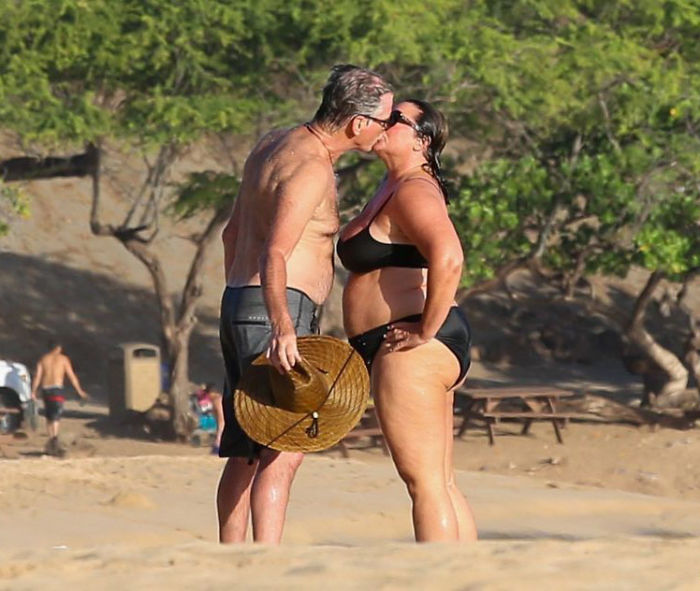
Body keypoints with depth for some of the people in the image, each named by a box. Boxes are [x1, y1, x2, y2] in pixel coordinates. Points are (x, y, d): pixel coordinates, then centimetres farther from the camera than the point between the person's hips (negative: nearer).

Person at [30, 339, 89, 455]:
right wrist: (80, 391, 7)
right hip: (57, 389, -4)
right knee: (56, 416, -12)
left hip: (45, 389, 4)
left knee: (49, 417, 16)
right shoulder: (63, 359, 4)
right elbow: (71, 376, 1)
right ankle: (55, 439, -32)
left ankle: (51, 442, 20)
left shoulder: (43, 359, 11)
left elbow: (37, 376, 1)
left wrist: (33, 392, -1)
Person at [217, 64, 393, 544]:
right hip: (277, 311, -10)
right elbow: (274, 255, -27)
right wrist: (282, 330, -37)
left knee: (244, 453, 12)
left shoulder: (277, 145, 16)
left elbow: (233, 234, 24)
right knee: (284, 450, -16)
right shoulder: (311, 168, -15)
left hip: (239, 306, 10)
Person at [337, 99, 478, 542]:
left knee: (424, 482, -11)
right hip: (427, 355, 11)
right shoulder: (397, 190, 19)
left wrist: (426, 331, -23)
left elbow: (448, 259, -30)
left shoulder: (413, 192, -13)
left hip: (413, 351, -11)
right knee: (442, 485, 11)